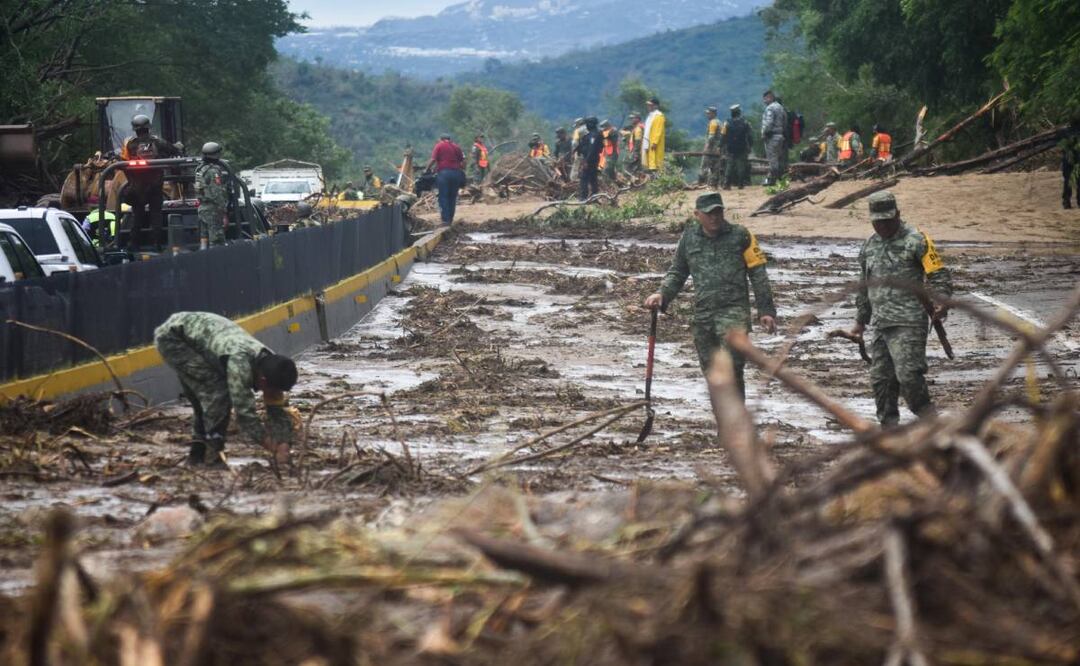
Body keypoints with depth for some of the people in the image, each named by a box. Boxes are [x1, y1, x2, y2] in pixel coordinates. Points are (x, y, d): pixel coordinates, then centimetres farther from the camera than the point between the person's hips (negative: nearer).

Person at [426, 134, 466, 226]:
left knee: (443, 197, -1)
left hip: (443, 172, -4)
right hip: (456, 173, 4)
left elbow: (433, 160, -7)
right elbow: (463, 161, 11)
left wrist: (427, 169, 5)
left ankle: (445, 219, -10)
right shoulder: (456, 147, 15)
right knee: (453, 198, 10)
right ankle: (450, 220, 9)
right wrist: (462, 171, 21)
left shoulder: (439, 146, 3)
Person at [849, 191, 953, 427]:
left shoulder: (916, 241, -3)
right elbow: (864, 287, 29)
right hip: (881, 325, 7)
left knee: (908, 374, -16)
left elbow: (938, 275, -6)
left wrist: (940, 303, -21)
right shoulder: (869, 247, 18)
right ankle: (889, 426, 15)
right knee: (880, 378, 5)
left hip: (909, 323, -7)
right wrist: (861, 321, 30)